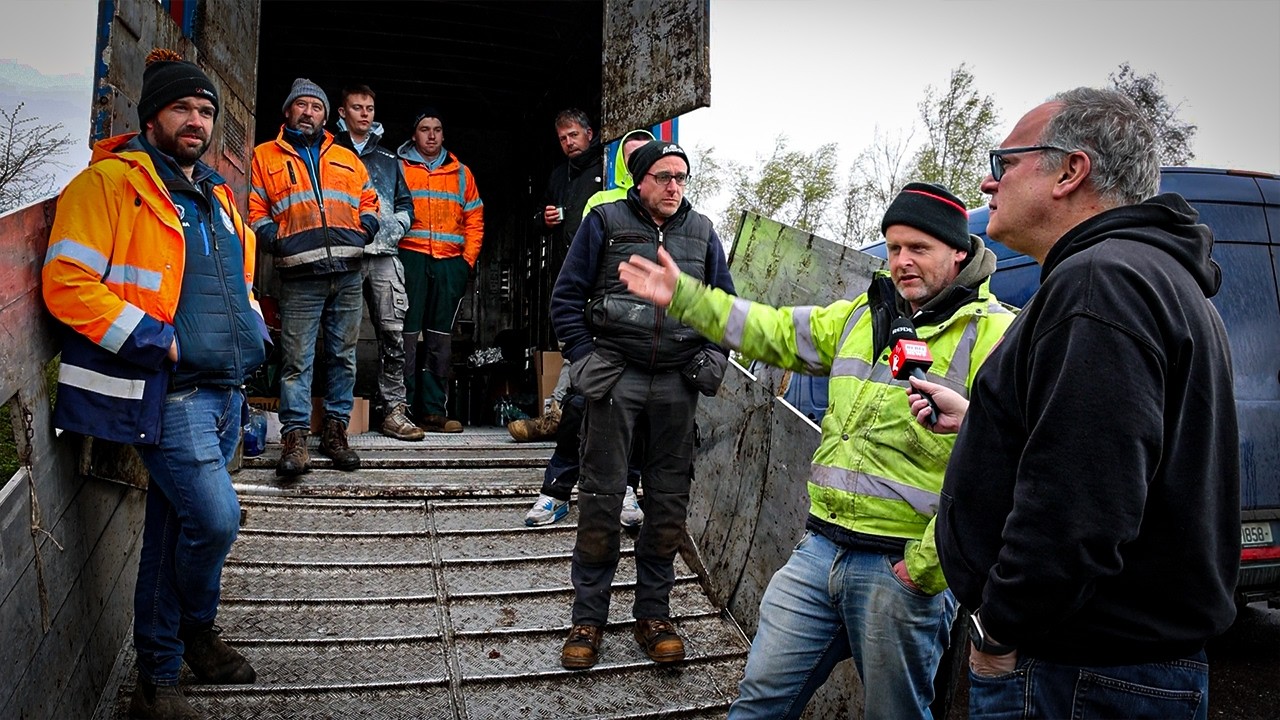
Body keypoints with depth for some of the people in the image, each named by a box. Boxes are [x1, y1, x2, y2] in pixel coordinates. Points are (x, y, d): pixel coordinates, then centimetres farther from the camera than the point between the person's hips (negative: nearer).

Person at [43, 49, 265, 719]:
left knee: (175, 526, 14)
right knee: (214, 519, -13)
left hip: (224, 391, 8)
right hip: (169, 393, -7)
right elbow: (67, 285, -16)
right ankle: (197, 632, 19)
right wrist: (158, 343, -17)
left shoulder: (216, 194, 18)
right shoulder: (111, 182, -8)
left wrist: (251, 331, 13)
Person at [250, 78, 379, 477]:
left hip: (348, 273, 3)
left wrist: (365, 229, 4)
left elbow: (369, 201, 22)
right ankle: (295, 437, -2)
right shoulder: (265, 156, 13)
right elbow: (255, 209, 9)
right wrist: (274, 238, -6)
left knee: (343, 356, 6)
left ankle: (335, 429, 15)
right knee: (297, 359, -6)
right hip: (299, 275, -3)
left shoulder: (346, 158, 21)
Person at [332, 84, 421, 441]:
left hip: (383, 254, 3)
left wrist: (393, 227, 4)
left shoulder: (388, 159, 24)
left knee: (393, 331, -5)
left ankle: (393, 409, -3)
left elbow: (405, 204, 23)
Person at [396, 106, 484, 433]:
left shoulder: (461, 173, 18)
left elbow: (474, 220, 14)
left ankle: (434, 410, 9)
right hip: (410, 258, -3)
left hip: (451, 262, 3)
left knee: (441, 338, 4)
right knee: (407, 333, -7)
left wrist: (468, 259, 3)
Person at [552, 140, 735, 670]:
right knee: (601, 498, 0)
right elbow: (567, 297, 2)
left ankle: (653, 615, 22)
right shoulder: (605, 222, 1)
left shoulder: (701, 232, 11)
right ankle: (588, 619, 14)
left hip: (677, 384, 3)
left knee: (669, 502, 8)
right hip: (615, 379, -3)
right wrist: (585, 359, -7)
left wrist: (713, 358, 5)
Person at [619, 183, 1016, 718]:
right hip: (820, 550, 6)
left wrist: (929, 565, -18)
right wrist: (681, 295, 14)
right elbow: (776, 334, 18)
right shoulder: (862, 315, 12)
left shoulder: (992, 334, -11)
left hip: (904, 568, -6)